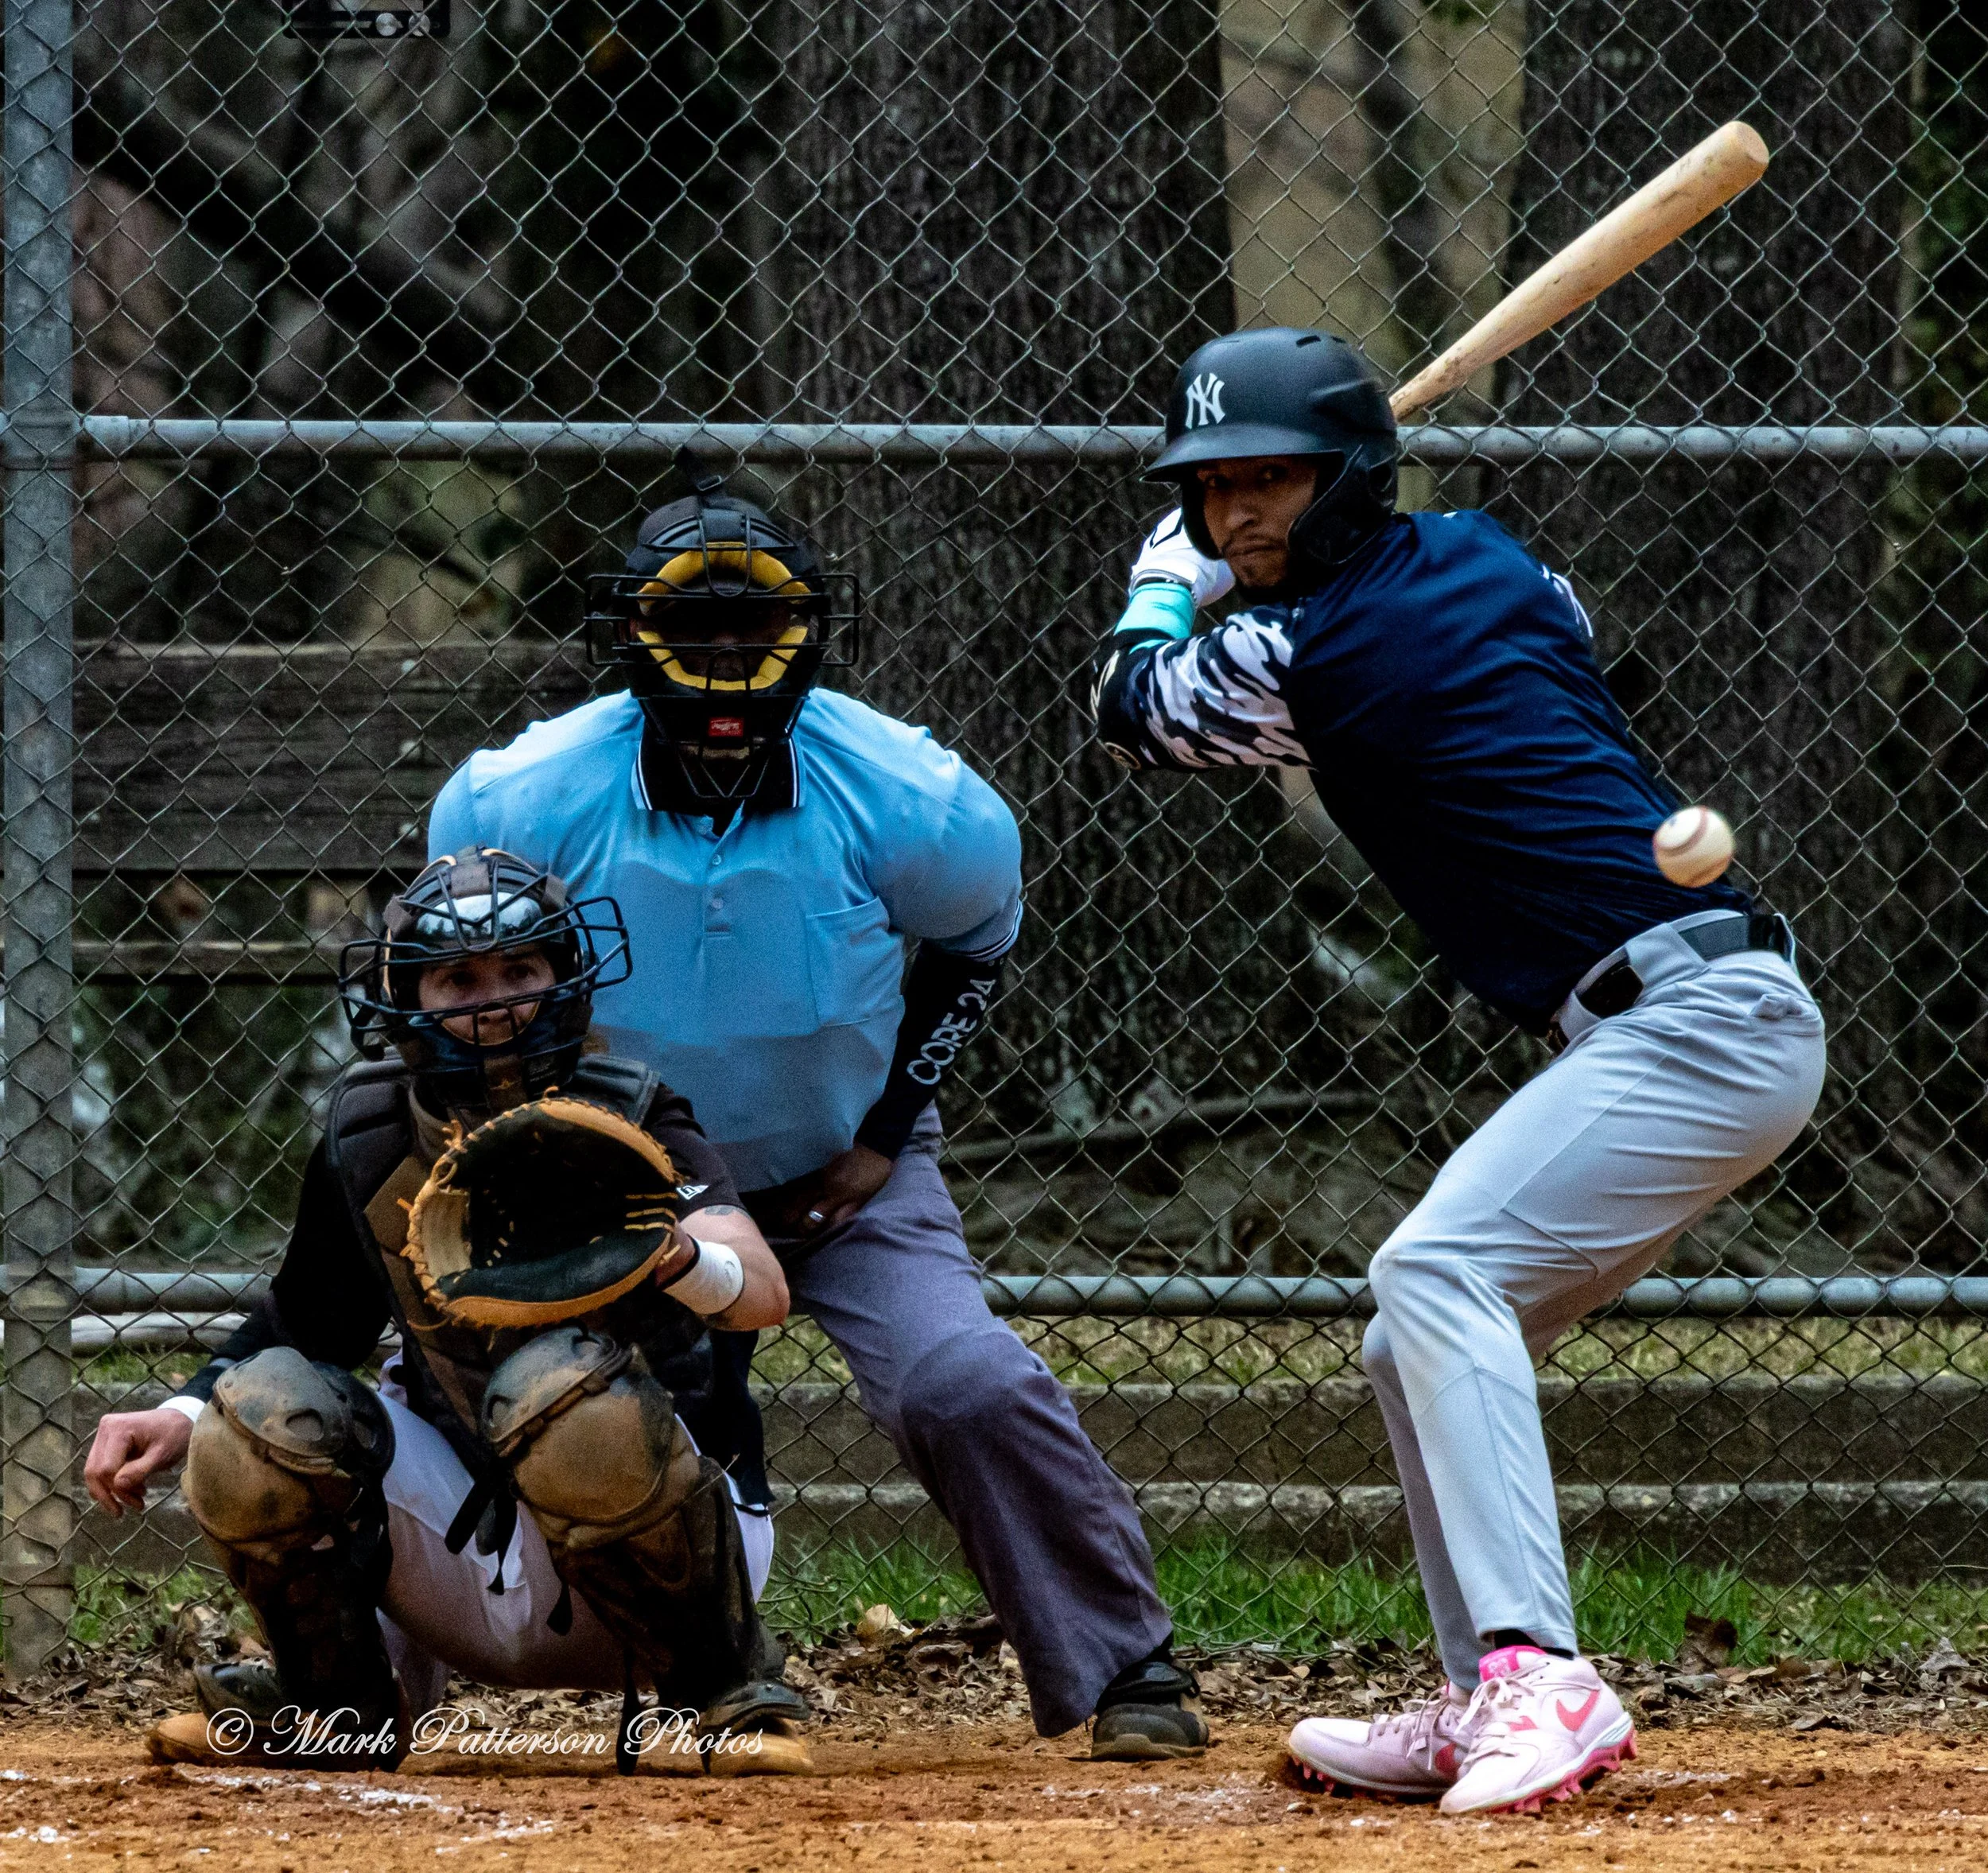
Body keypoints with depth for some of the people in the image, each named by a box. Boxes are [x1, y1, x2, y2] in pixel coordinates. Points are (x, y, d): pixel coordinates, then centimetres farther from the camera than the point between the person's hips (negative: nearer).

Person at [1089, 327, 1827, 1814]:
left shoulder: (1302, 655, -12)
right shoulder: (1479, 552, 12)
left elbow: (1130, 710, 8)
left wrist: (1170, 577, 27)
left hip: (1699, 1019, -10)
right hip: (1719, 1022, 10)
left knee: (1437, 1272, -24)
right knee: (1423, 1341, 13)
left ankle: (1537, 1674, -36)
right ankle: (1486, 1719, 13)